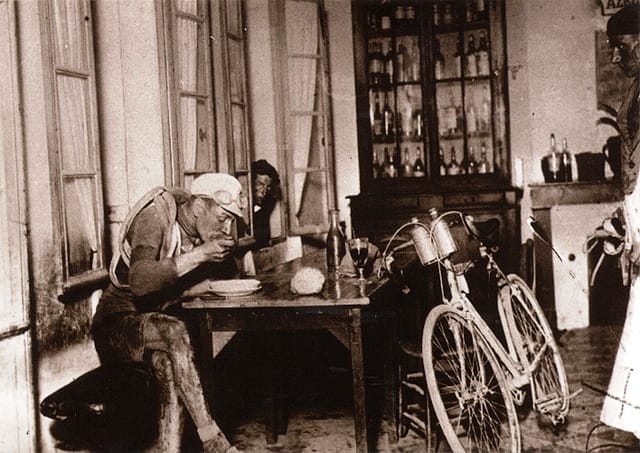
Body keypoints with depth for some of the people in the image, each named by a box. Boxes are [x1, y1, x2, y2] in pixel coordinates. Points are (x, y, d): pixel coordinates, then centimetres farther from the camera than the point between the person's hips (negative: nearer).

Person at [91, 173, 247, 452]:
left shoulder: (202, 233, 2)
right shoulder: (155, 217, -19)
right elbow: (139, 282, -32)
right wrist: (198, 255, -33)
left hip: (159, 329, 6)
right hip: (117, 325, -5)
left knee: (169, 364, -29)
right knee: (173, 332, -34)